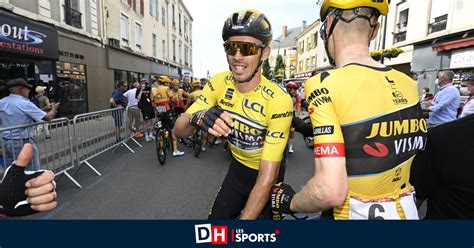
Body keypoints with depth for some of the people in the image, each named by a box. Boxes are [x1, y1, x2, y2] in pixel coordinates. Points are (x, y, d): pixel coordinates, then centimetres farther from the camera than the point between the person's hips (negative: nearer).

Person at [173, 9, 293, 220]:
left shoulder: (278, 101, -30)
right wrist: (196, 118, -40)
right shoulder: (219, 83, -16)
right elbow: (179, 130, -17)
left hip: (268, 172, -3)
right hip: (238, 168, 4)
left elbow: (267, 177, -29)